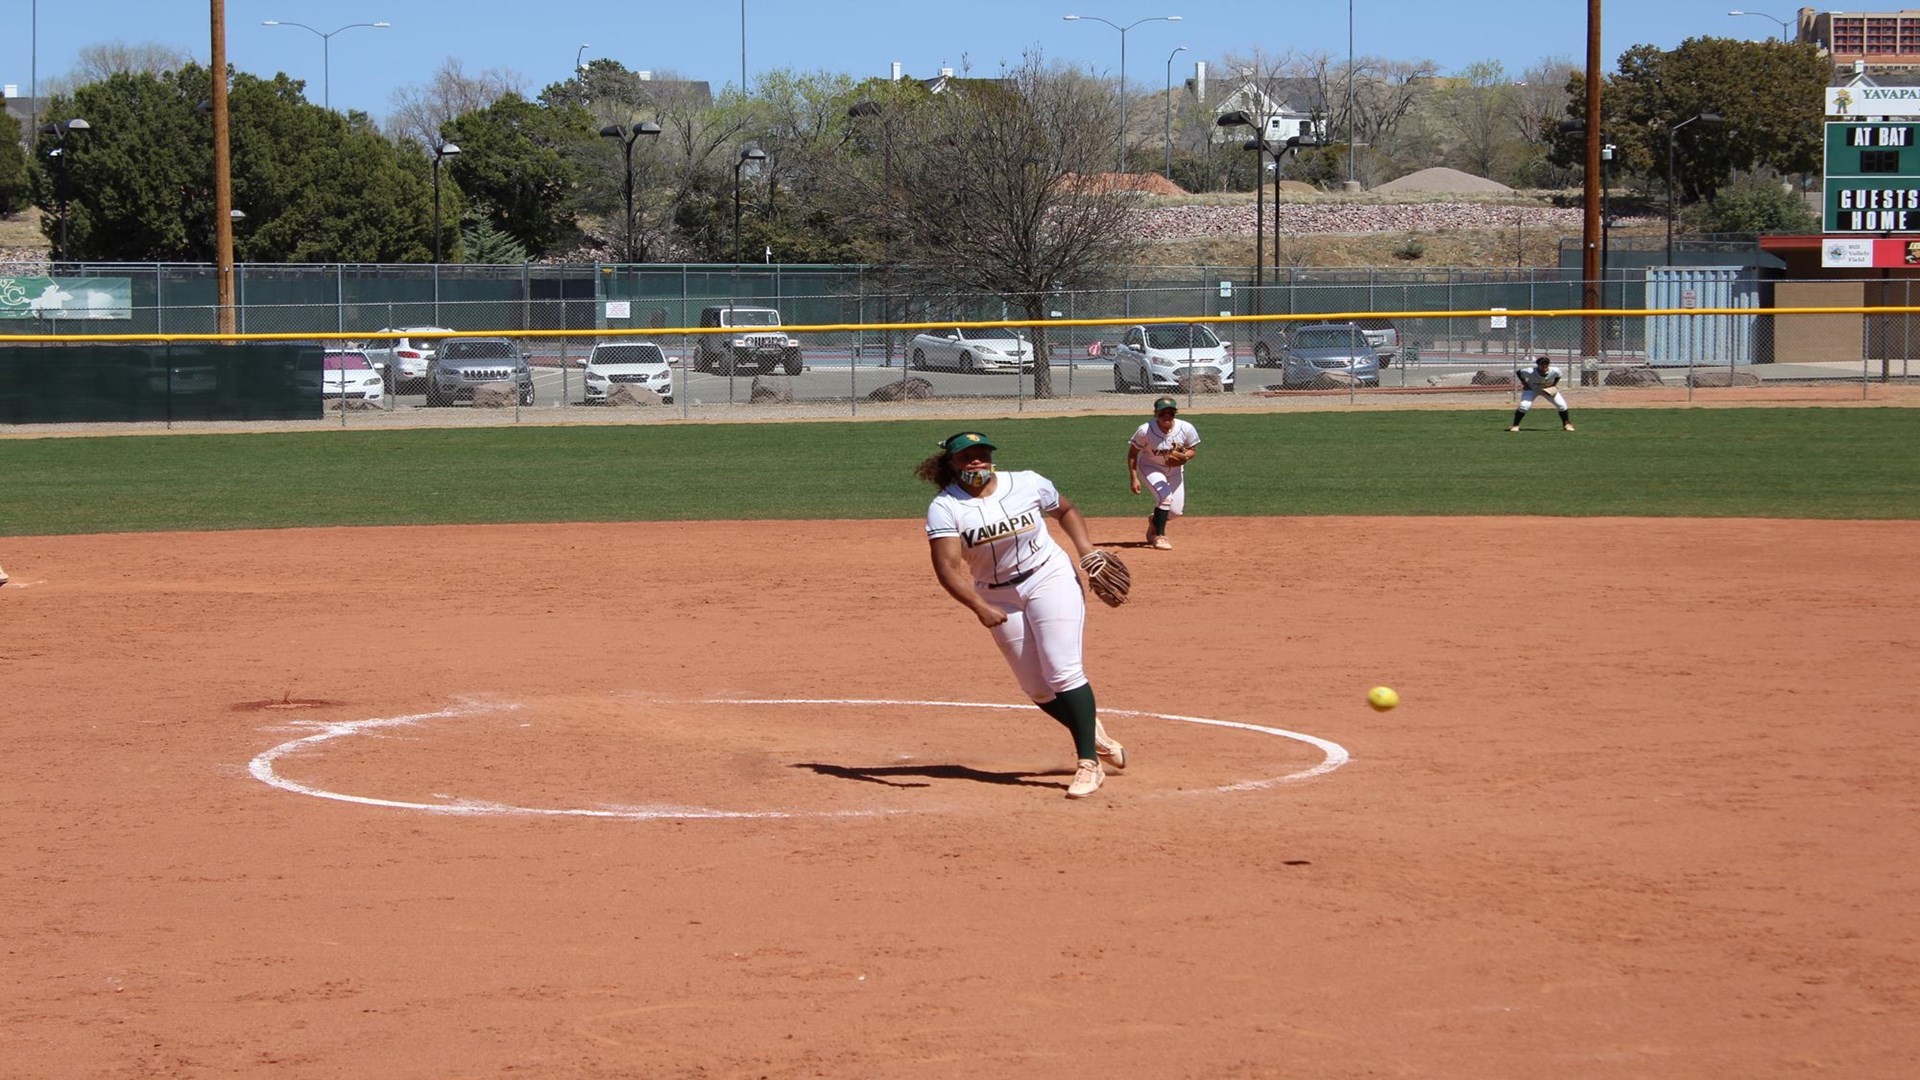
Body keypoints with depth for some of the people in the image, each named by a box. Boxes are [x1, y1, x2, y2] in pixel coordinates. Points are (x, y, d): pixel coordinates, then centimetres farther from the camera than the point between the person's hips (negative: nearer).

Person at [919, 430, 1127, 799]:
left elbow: (1065, 509, 14)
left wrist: (1084, 545, -3)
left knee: (1062, 673, -15)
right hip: (998, 598, 2)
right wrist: (981, 608, -36)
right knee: (1037, 689, 6)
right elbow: (948, 568, -22)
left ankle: (1089, 763, -12)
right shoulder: (945, 508, -12)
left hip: (1050, 578, -2)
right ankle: (1093, 735, 30)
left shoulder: (1028, 485, -5)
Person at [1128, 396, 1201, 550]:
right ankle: (1159, 536, -12)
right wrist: (1134, 478, -19)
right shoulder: (1145, 430, -27)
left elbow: (1192, 449, -6)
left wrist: (1184, 457, -29)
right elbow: (1132, 454, -15)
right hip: (1150, 468, -4)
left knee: (1176, 511, 3)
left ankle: (1155, 520, 37)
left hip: (1175, 470, 4)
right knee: (1165, 496, -28)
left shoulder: (1186, 429, -21)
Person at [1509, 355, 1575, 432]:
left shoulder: (1555, 371, -29)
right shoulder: (1530, 372, -36)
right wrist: (1524, 383, -17)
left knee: (1562, 405, -6)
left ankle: (1566, 424, 18)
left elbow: (1559, 374, -4)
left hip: (1549, 390, 2)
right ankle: (1515, 425, -4)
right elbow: (1517, 372, -18)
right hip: (1531, 389, -2)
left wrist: (1554, 385, -12)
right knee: (1524, 406, -23)